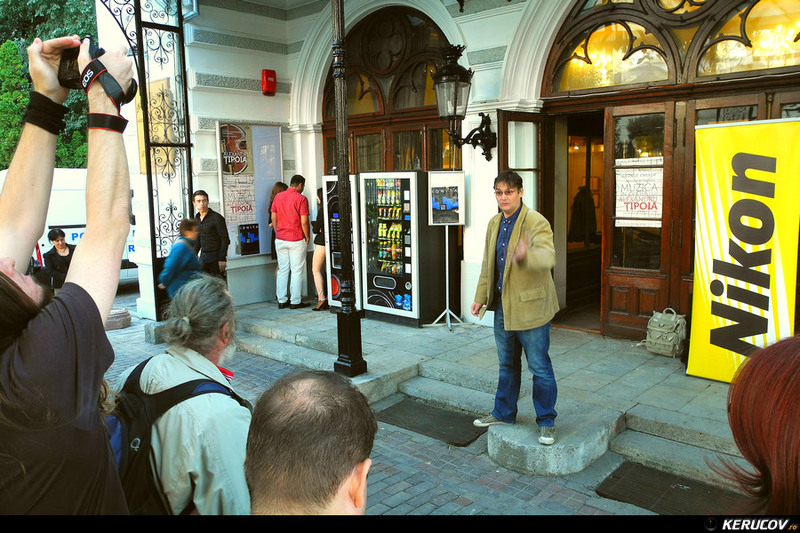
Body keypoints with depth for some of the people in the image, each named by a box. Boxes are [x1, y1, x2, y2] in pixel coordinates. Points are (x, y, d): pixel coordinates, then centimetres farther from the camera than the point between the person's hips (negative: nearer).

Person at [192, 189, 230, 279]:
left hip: (216, 257, -7)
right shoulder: (196, 218, 11)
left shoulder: (216, 217, -10)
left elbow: (225, 240, -12)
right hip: (203, 256, 7)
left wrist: (222, 259, -18)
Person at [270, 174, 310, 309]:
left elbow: (273, 218, 9)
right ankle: (295, 301, 6)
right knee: (297, 271, 3)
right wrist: (307, 237, -1)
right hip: (296, 240, -5)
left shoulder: (278, 196, 6)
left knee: (282, 270, 12)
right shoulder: (301, 199, -11)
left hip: (280, 239, 5)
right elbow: (304, 222, -14)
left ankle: (282, 300, 15)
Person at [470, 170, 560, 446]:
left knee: (540, 367, 2)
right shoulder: (494, 224, 9)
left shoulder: (536, 223, -15)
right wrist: (481, 297, 18)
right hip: (503, 305, 7)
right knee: (507, 364, 20)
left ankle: (546, 422, 18)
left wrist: (526, 255, -53)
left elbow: (547, 256, -33)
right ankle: (504, 413, 36)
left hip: (530, 306, -7)